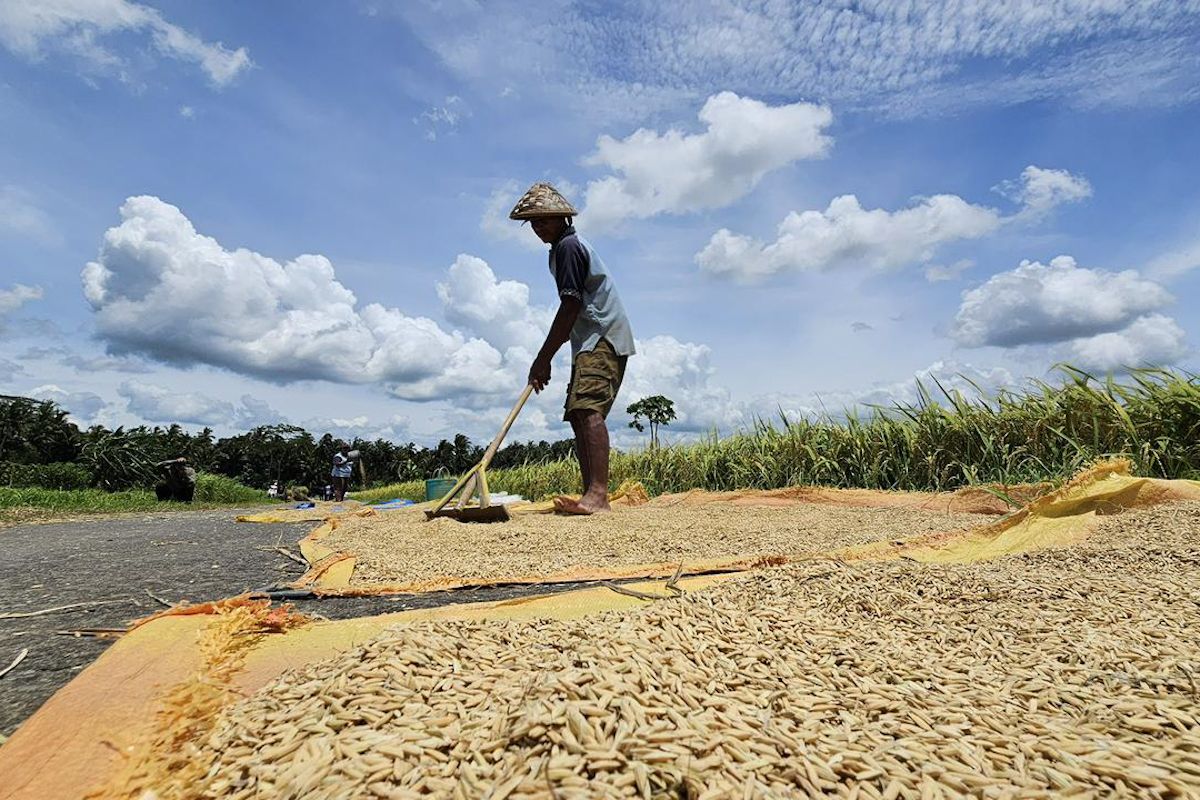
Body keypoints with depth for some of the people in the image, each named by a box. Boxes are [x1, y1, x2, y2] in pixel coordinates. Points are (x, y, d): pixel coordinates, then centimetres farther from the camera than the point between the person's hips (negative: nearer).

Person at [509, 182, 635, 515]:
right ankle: (592, 496, 5)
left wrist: (543, 358, -14)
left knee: (588, 410, -24)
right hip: (593, 342, 10)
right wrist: (548, 356, 22)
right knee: (578, 416, 5)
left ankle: (598, 494, -30)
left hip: (602, 340, -10)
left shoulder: (568, 246, -7)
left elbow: (571, 307, -16)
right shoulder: (567, 246, 24)